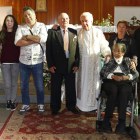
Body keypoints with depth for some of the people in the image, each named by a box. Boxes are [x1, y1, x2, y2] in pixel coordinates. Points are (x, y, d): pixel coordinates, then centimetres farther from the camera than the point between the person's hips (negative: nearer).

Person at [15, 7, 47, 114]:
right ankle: (26, 104, 29)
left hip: (37, 62, -2)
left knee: (39, 85, 7)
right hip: (24, 62, 2)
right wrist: (35, 40, -17)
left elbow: (43, 38, -19)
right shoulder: (21, 28, 4)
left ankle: (40, 104, 26)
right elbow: (17, 42, -13)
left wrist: (27, 36, -11)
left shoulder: (41, 26, 1)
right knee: (24, 84, 11)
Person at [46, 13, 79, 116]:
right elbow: (48, 49, -3)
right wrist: (50, 65, -8)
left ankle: (71, 106, 30)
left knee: (71, 88, 12)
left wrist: (77, 64, -1)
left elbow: (77, 49, 5)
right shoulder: (52, 32, -1)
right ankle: (55, 108, 25)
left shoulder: (74, 32, 6)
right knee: (56, 88, 8)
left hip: (71, 66, 2)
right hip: (57, 66, -2)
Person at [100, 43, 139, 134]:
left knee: (123, 92, -35)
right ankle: (106, 120, -32)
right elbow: (102, 73, 8)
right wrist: (113, 76, -11)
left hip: (125, 82, 0)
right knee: (113, 91, -35)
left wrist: (127, 76, -8)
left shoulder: (128, 61, 26)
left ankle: (122, 122, -37)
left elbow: (136, 73, 14)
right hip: (110, 82, 0)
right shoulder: (109, 61, 24)